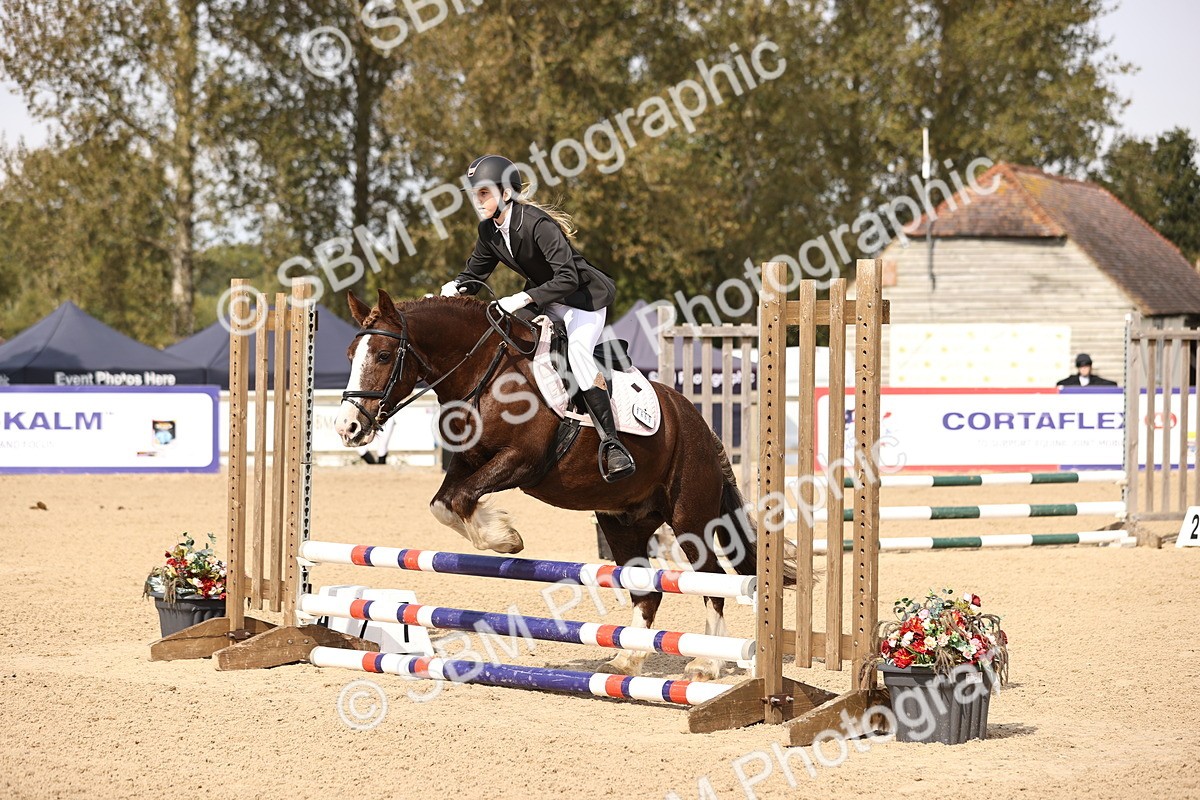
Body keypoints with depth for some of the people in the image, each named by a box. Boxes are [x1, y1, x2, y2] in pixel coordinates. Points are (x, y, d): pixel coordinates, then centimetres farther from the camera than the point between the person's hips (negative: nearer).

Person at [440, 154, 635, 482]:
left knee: (577, 351, -32)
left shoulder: (537, 224, -27)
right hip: (542, 300, 9)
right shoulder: (489, 231, -2)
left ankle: (611, 442, -35)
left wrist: (523, 299, -41)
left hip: (583, 296, -9)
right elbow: (474, 274, 10)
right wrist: (454, 287, -13)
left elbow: (567, 278, -33)